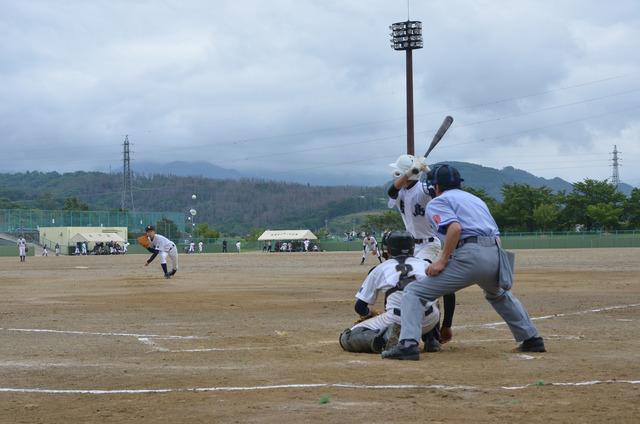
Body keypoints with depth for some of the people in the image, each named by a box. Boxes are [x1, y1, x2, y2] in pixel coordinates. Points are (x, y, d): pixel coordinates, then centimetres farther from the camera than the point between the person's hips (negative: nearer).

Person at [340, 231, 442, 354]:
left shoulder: (380, 269, 17)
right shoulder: (424, 264, 22)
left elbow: (359, 306, 17)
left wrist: (368, 315, 41)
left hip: (397, 321, -3)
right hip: (429, 321, 3)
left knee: (346, 339, 9)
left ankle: (383, 338, -18)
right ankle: (431, 340, 15)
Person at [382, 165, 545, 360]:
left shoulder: (437, 202, 10)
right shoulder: (476, 199, 32)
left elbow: (455, 227, -12)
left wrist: (442, 260, -11)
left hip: (470, 254, -7)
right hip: (496, 255, 7)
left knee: (414, 292, -1)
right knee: (499, 294, 38)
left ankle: (408, 344, -19)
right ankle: (531, 338, 34)